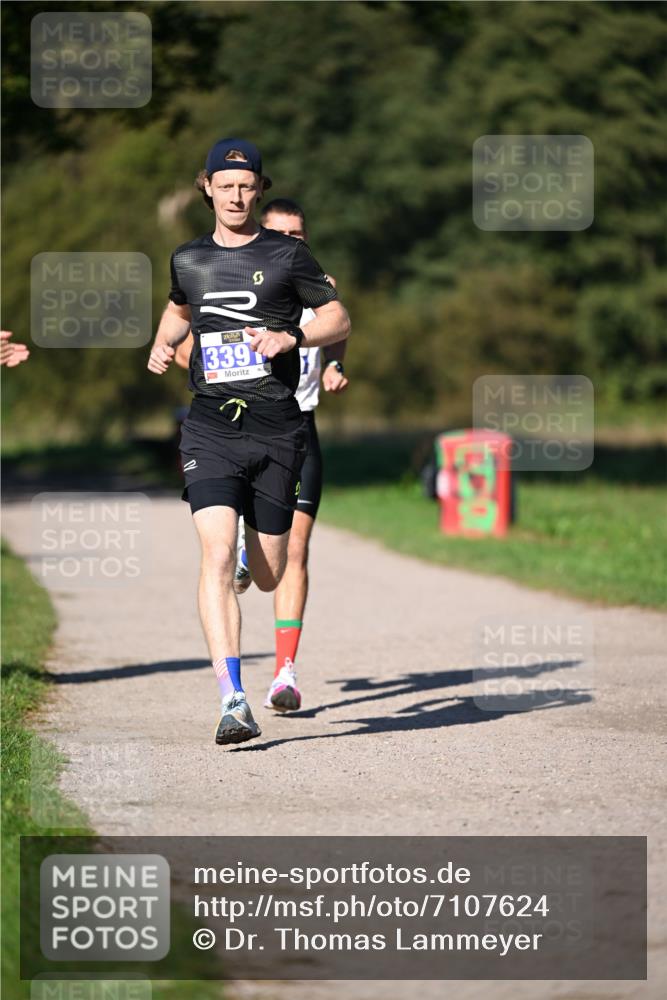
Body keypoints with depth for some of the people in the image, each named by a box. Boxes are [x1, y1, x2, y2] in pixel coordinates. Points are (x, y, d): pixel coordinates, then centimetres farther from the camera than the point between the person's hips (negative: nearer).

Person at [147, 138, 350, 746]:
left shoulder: (287, 255, 3)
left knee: (269, 576, 5)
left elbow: (339, 320, 6)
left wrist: (291, 337, -12)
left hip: (276, 427, -1)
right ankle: (233, 703, -24)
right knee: (218, 556, -19)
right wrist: (162, 346, 13)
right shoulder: (189, 260, 11)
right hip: (211, 427, 1)